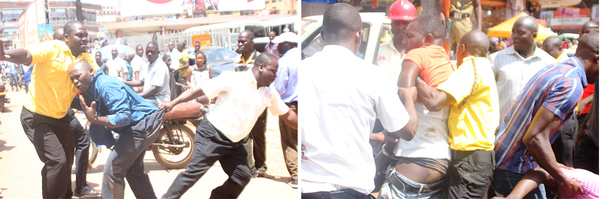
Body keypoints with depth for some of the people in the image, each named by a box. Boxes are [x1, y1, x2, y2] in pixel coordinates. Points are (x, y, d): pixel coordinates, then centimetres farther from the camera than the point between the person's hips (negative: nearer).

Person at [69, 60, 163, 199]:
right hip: (142, 126, 12)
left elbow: (123, 118, -30)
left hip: (142, 124, -11)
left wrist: (94, 119, -34)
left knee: (112, 171, -12)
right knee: (133, 170, 23)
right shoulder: (94, 88, 10)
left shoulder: (106, 85, -22)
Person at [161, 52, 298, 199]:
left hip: (234, 143, 7)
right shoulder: (232, 79, -12)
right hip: (212, 136, -7)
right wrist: (172, 103, -17)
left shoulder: (270, 93, 7)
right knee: (194, 171, -10)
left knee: (242, 176, 4)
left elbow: (287, 114, 17)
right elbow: (200, 91, -11)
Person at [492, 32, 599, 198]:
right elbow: (535, 138, -27)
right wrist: (563, 181, -17)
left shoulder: (554, 68, 10)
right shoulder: (572, 86, -20)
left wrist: (553, 166, 20)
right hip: (514, 171, -9)